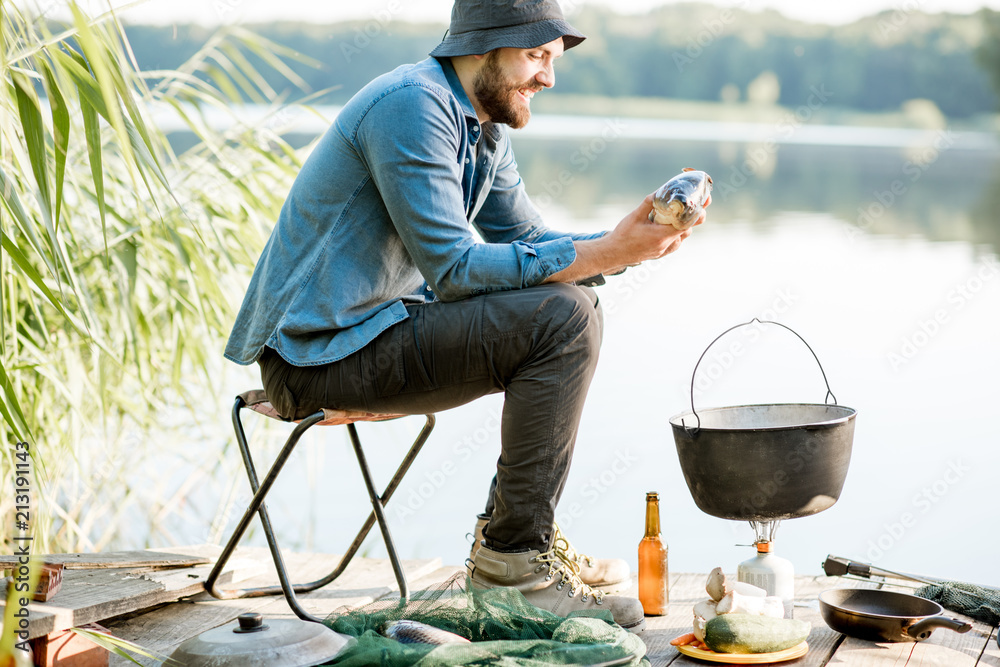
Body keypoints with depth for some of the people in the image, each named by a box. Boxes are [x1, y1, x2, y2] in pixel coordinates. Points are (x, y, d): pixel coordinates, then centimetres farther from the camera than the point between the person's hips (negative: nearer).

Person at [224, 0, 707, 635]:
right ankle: (516, 552, -11)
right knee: (561, 318, -19)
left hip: (377, 325, 10)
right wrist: (603, 252, -24)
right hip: (320, 354, -10)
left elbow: (530, 243, 12)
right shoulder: (412, 105, -18)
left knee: (573, 310, 14)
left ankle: (510, 530, 14)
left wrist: (628, 244, -6)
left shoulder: (486, 128, 13)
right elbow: (452, 268, -24)